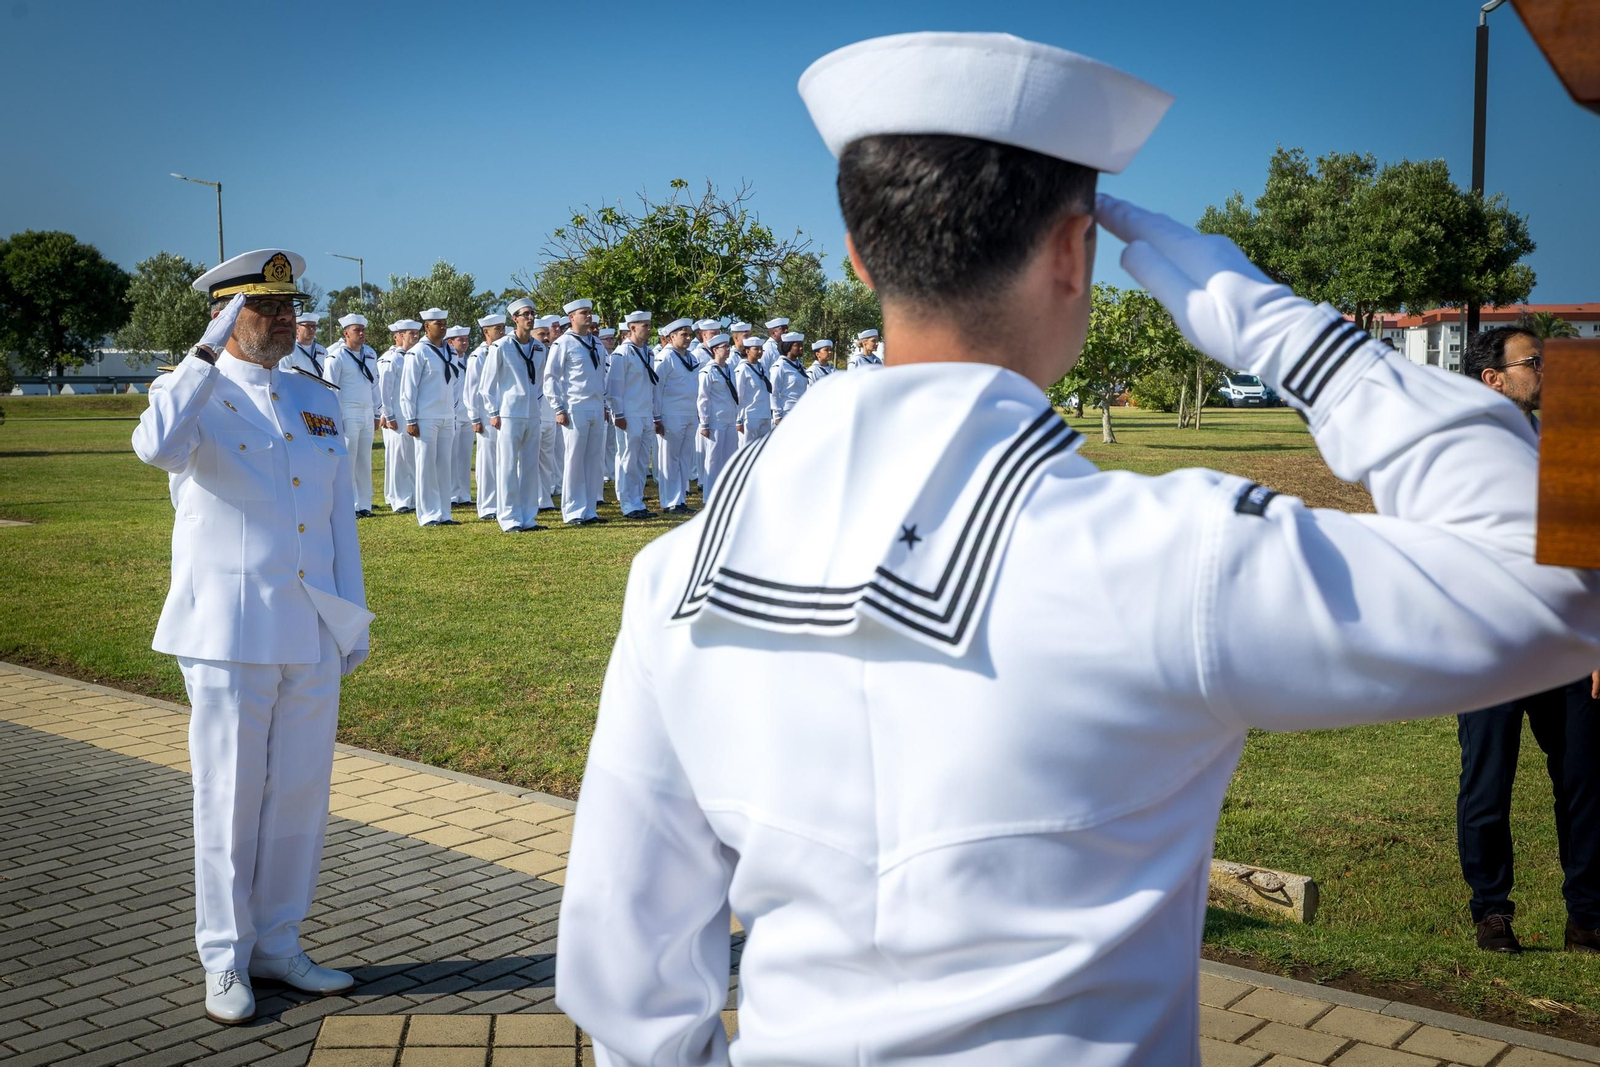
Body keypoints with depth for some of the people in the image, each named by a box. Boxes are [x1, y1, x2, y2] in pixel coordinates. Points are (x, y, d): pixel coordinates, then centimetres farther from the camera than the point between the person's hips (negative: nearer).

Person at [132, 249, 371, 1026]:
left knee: (299, 795, 10)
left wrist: (354, 614, 12)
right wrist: (208, 354, -25)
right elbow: (157, 447, -28)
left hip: (312, 634, 5)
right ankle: (224, 962, 17)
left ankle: (276, 946, 24)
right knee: (229, 798, 3)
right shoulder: (195, 394, -3)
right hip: (229, 634, -5)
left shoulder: (319, 400, 12)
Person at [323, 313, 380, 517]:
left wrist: (376, 414, 16)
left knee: (365, 461, 8)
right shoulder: (336, 357, -7)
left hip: (367, 415, 6)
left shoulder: (370, 354, 12)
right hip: (347, 414, -6)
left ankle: (364, 505, 14)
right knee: (347, 461, -4)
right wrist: (335, 418, -12)